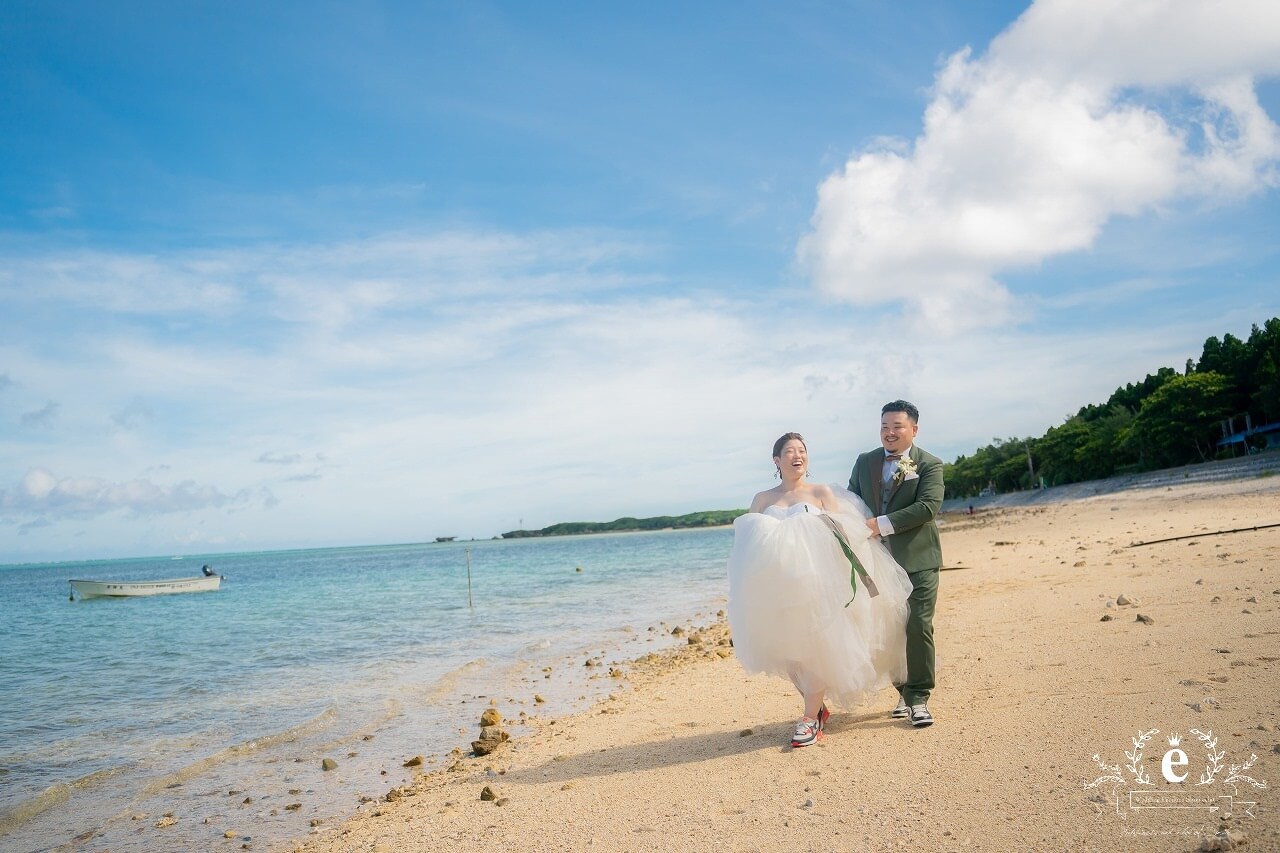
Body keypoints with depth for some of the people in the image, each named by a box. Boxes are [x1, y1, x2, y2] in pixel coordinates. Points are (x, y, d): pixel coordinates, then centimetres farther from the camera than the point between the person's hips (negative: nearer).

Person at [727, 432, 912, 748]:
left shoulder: (822, 493, 7)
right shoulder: (762, 499, 11)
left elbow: (841, 532, -1)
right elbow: (747, 541, 9)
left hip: (818, 577, -2)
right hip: (780, 583, 2)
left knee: (816, 645, -7)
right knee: (791, 649, 5)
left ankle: (811, 718, -1)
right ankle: (818, 706, 23)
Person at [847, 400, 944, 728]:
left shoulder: (930, 465, -3)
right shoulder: (865, 462, 12)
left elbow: (928, 506, -16)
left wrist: (882, 524, -20)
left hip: (917, 560, -4)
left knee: (918, 628, -6)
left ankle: (919, 698, 3)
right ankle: (905, 692, 22)